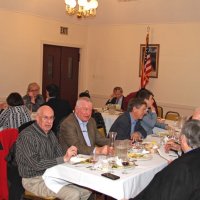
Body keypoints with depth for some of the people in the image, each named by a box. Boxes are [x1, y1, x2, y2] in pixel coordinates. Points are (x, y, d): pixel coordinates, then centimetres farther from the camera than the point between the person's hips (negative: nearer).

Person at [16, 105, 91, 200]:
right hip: (35, 180, -8)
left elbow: (60, 154, 11)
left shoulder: (50, 134, 11)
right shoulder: (26, 136, -16)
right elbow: (35, 164, -22)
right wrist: (63, 159, -24)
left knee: (86, 191, -3)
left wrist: (69, 154, -13)